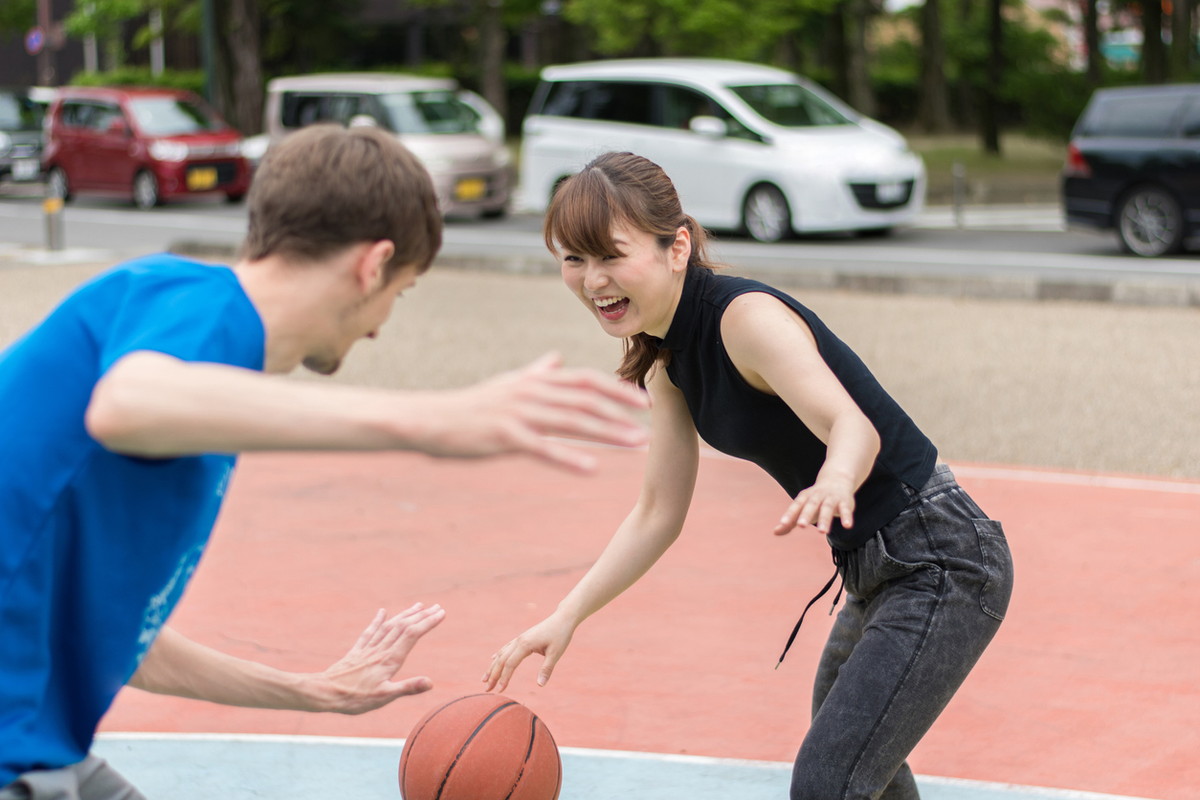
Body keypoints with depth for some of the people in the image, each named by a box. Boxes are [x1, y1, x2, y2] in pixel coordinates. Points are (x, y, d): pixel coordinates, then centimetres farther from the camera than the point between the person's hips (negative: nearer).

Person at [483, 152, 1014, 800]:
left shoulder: (747, 316, -23)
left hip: (941, 563, -10)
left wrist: (834, 483, -61)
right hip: (877, 574, 10)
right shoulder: (667, 357, 4)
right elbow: (658, 514, 7)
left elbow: (855, 424, -39)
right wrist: (567, 616, -2)